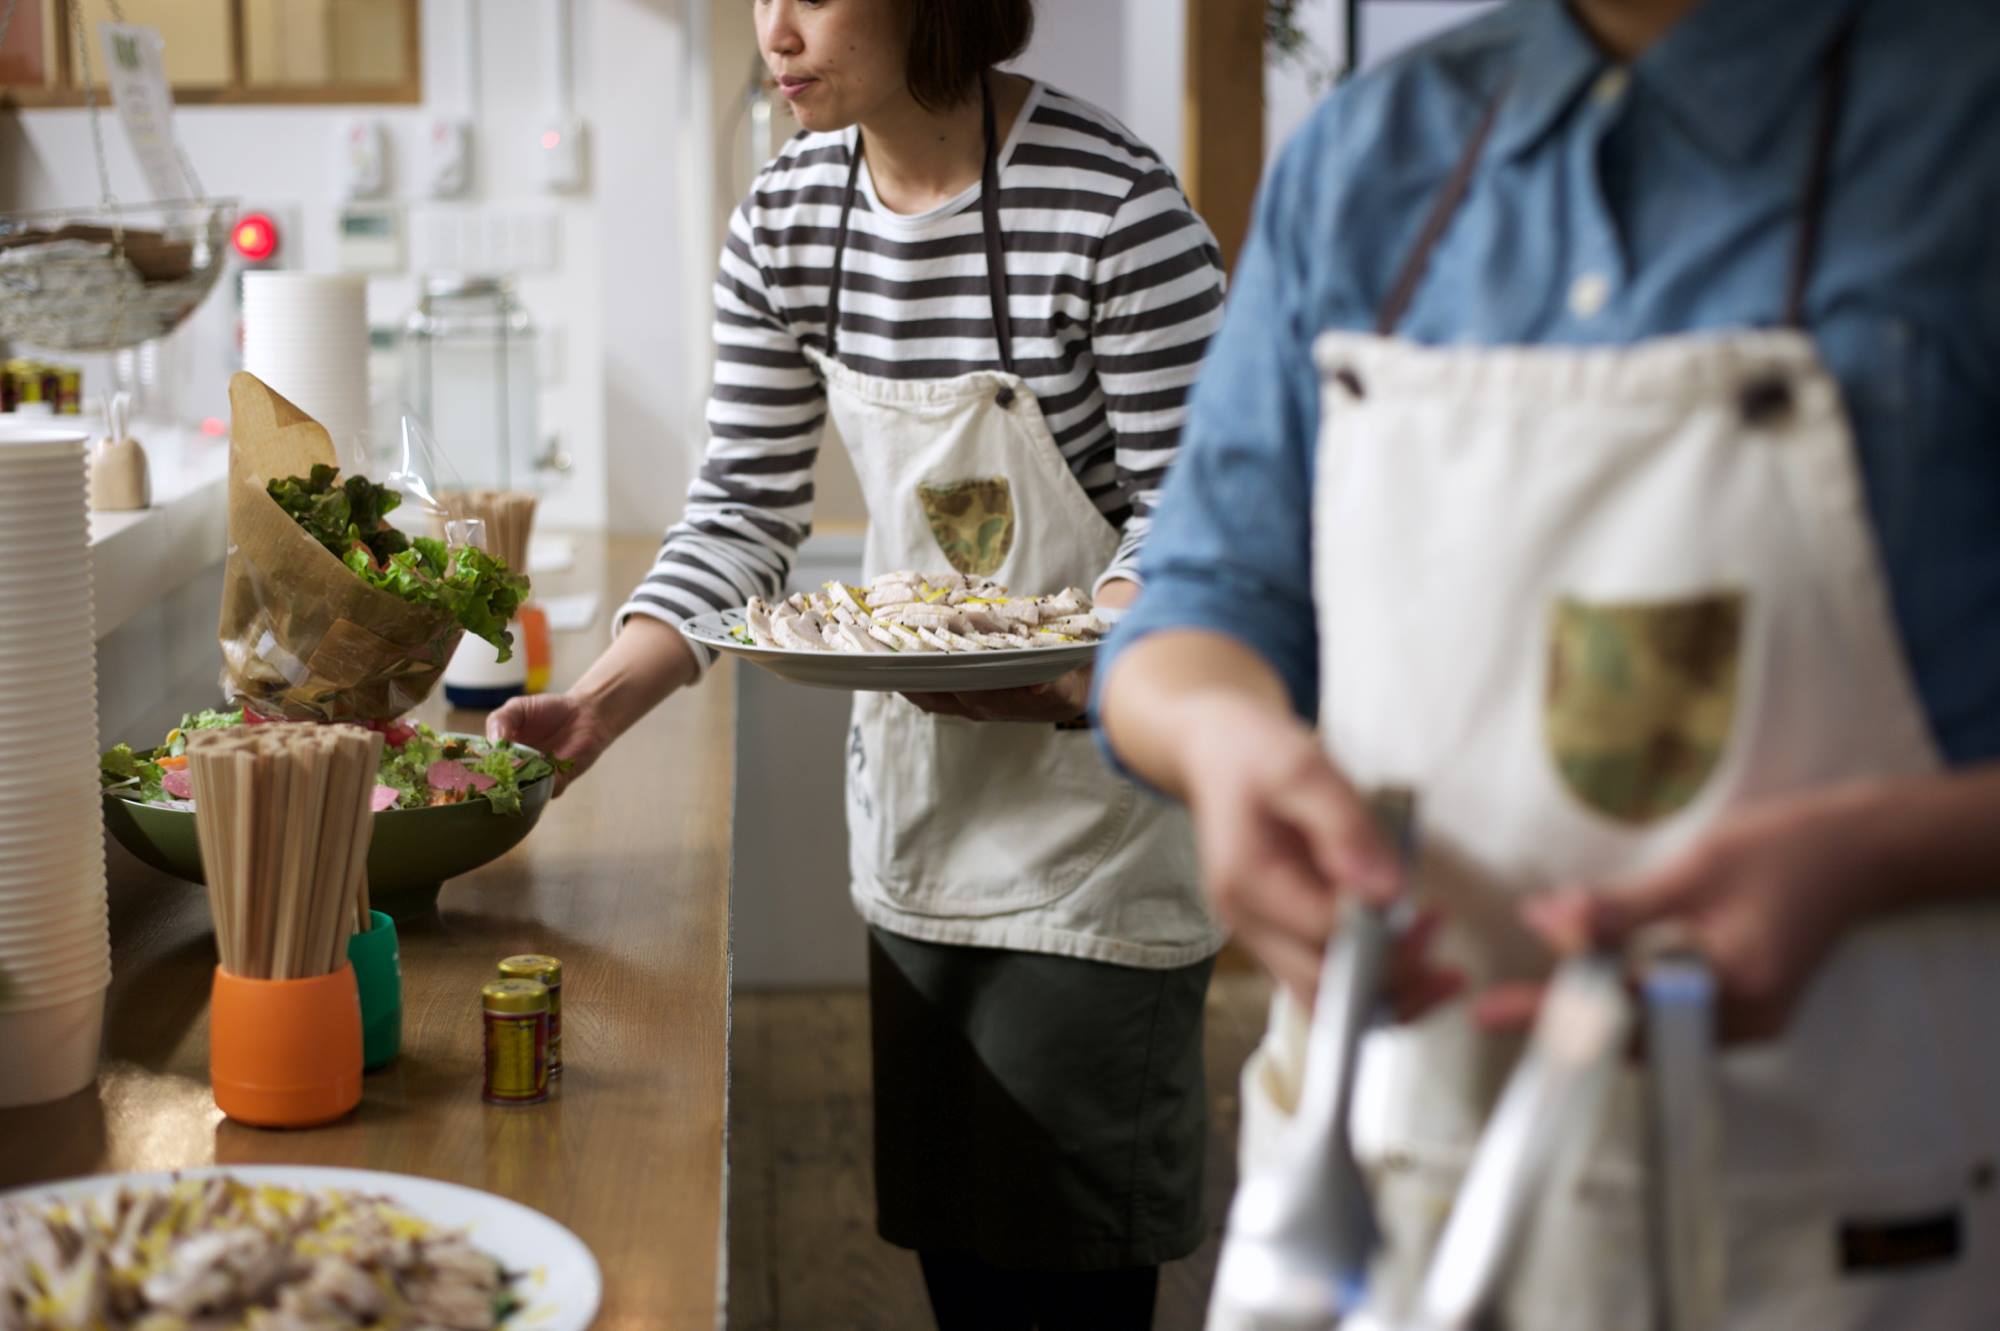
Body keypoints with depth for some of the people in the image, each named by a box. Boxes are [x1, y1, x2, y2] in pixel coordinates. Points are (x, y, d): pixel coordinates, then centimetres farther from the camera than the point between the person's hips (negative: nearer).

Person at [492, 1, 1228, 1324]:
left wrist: (1073, 677, -32)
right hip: (916, 783, 6)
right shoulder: (789, 219, 1)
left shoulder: (1113, 205, -19)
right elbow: (743, 508, 2)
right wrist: (597, 703, -10)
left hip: (1094, 792, -6)